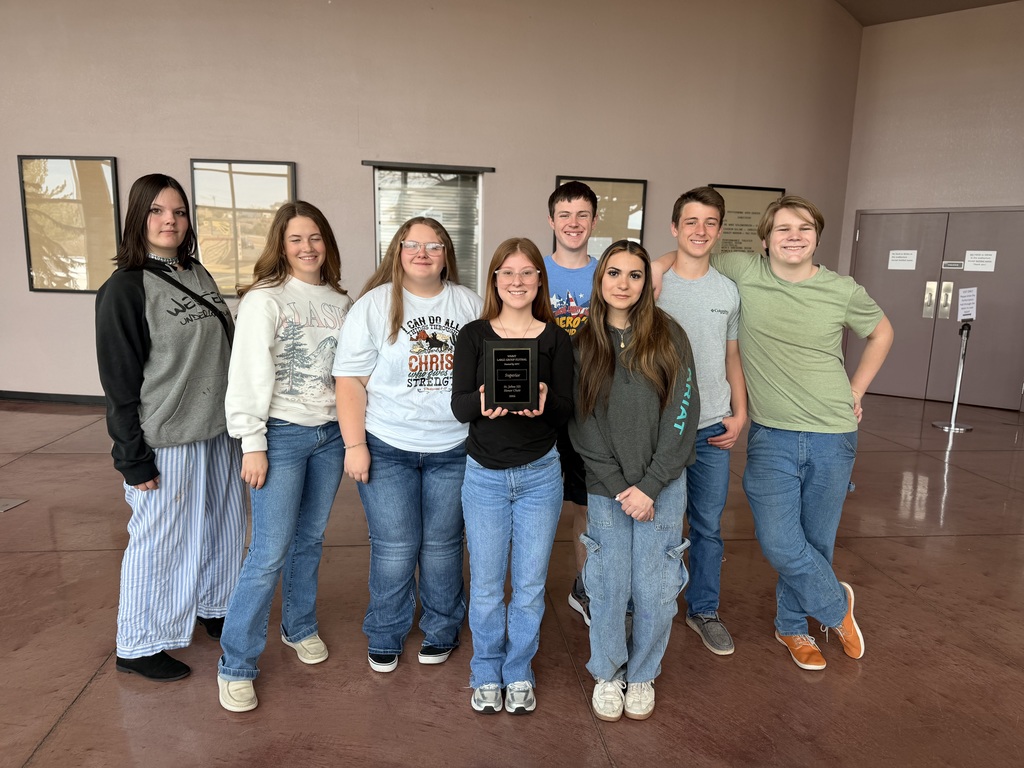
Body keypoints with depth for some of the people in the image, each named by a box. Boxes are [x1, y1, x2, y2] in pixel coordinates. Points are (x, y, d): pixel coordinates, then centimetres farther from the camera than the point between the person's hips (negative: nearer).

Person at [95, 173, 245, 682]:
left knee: (225, 523, 17)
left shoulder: (198, 274, 9)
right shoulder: (123, 289, -12)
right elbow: (119, 383, -13)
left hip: (218, 429, 7)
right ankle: (137, 646, 24)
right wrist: (134, 459, -14)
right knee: (161, 540, 4)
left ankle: (212, 607, 40)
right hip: (166, 439, -7)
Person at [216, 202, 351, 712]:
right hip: (282, 434, -5)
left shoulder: (340, 301, 9)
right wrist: (252, 444, -14)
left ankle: (300, 628, 37)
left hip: (330, 434, 5)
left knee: (310, 539, 16)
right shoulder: (264, 299, -8)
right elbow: (249, 373, -11)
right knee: (270, 552, -5)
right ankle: (236, 666, 11)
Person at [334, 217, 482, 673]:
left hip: (453, 448, 2)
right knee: (395, 549, 3)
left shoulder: (470, 305, 6)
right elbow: (350, 380, -4)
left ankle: (441, 632, 31)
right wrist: (354, 445, -10)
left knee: (442, 545, 11)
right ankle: (385, 638, 25)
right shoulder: (373, 305, -2)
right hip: (388, 447, -2)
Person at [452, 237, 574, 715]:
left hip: (539, 474, 1)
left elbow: (566, 408, -5)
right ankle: (486, 674, 32)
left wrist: (544, 401, -27)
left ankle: (519, 674, 32)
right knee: (485, 585, 9)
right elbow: (458, 405, -9)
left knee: (530, 585, 10)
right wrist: (483, 400, -31)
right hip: (484, 474, 0)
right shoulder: (474, 335, 0)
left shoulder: (555, 339, 1)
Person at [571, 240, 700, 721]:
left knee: (656, 592, 3)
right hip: (605, 490, 1)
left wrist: (649, 486, -12)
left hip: (663, 486, 0)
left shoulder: (669, 337, -2)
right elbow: (581, 425, -1)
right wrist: (618, 488, -9)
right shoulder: (582, 344, 1)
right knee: (609, 589, 5)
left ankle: (642, 675, 29)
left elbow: (683, 415, -7)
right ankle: (607, 675, 30)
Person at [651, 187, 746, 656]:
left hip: (713, 427, 4)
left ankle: (703, 610, 31)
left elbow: (732, 356, 12)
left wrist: (740, 412, 5)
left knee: (708, 525, 13)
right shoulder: (653, 284, -7)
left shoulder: (728, 290, 7)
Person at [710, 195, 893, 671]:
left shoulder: (844, 292, -2)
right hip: (772, 435, -1)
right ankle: (837, 605, 23)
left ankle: (792, 626, 37)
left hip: (833, 436, 1)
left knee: (817, 542, 11)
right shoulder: (742, 272, -5)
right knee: (779, 542, -9)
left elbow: (881, 333, 16)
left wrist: (856, 391, 10)